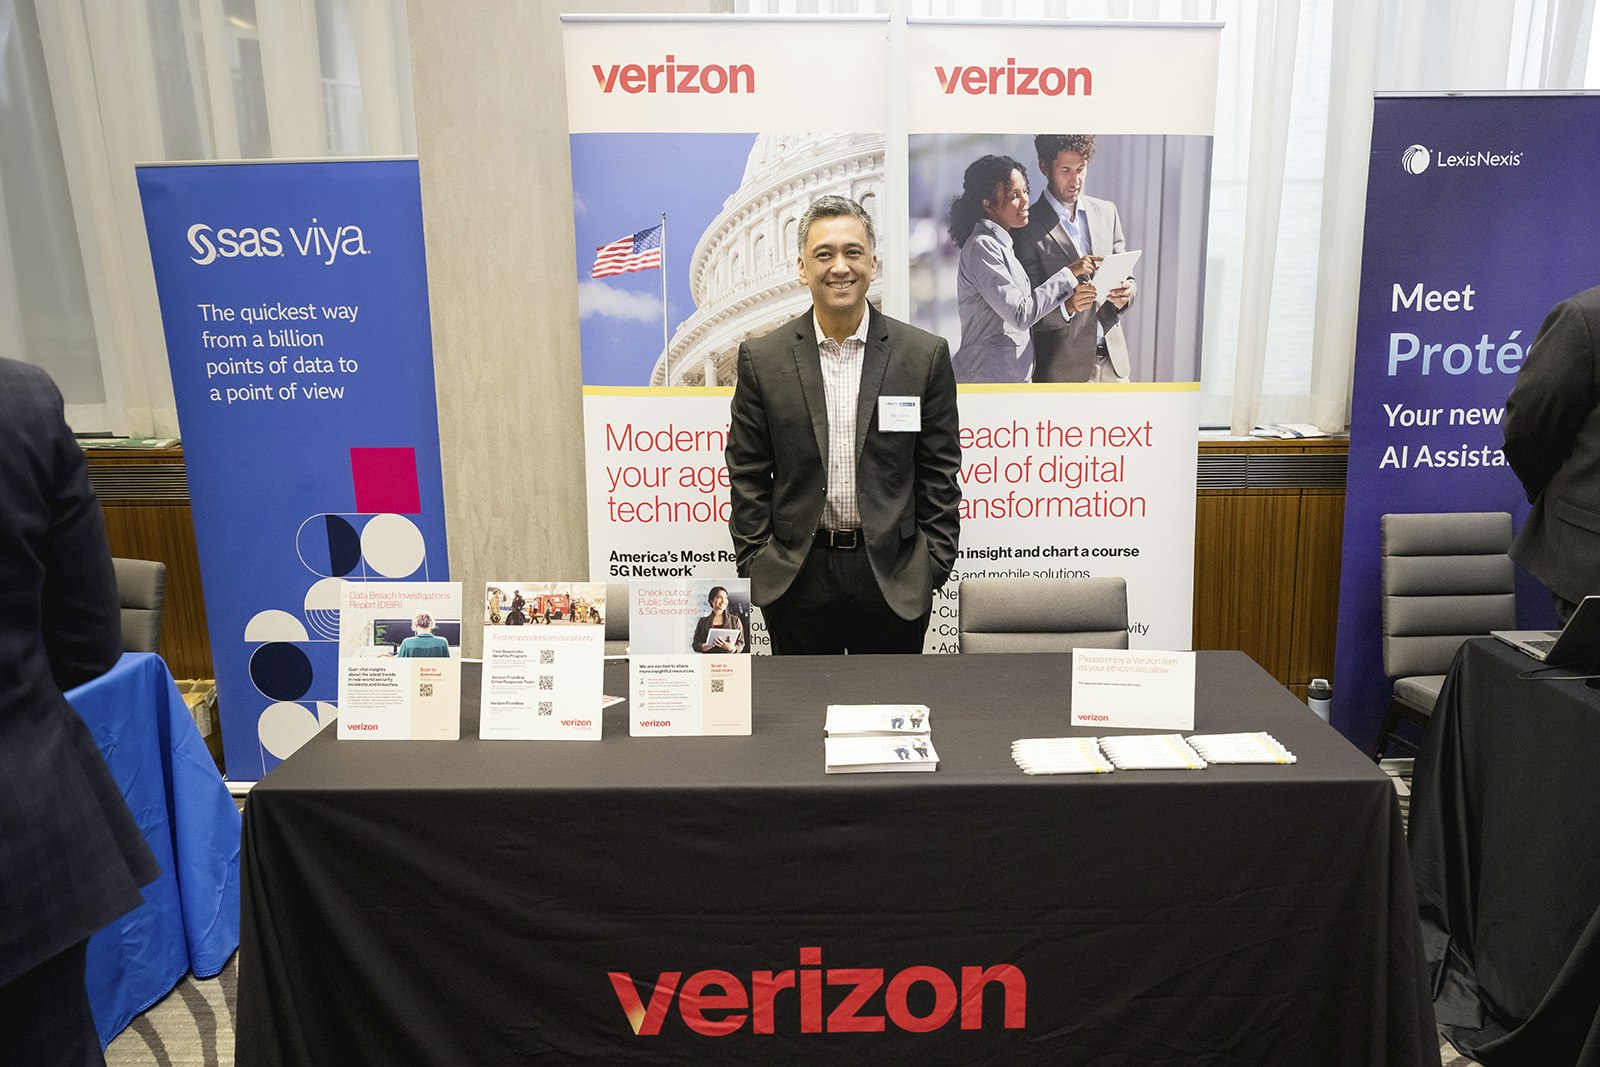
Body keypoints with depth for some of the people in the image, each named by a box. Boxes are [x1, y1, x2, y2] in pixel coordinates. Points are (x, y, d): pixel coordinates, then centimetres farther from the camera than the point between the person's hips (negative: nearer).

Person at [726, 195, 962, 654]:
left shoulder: (925, 355, -1)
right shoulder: (762, 358, 0)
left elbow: (940, 473, 2)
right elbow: (747, 474, 3)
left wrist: (934, 565, -2)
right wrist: (755, 563, -1)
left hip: (895, 579, 0)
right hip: (796, 578, 1)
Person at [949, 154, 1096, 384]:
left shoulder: (1002, 244, 15)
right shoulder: (981, 247, -14)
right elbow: (1020, 315, -20)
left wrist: (1068, 306, -5)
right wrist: (1068, 274, -14)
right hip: (989, 376, -9)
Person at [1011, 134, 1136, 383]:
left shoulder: (1107, 212, 10)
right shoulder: (1027, 229, -8)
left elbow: (1126, 276, 15)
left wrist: (1125, 293, -8)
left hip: (1113, 359, 5)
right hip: (1062, 369, -5)